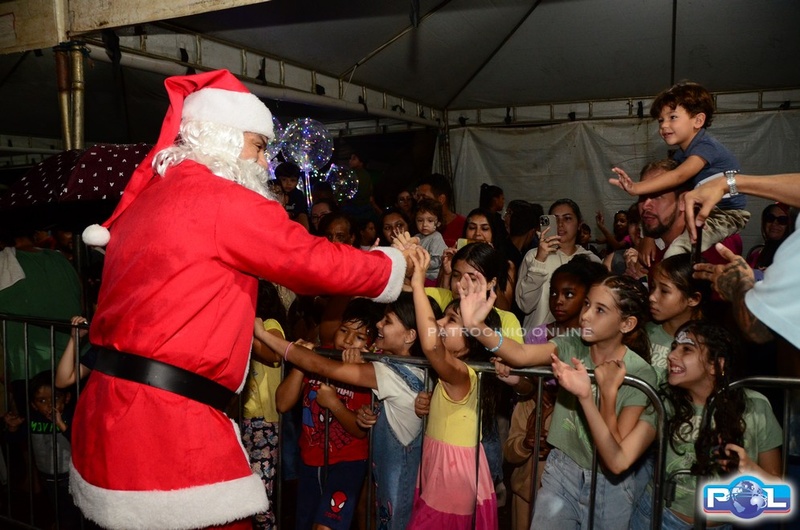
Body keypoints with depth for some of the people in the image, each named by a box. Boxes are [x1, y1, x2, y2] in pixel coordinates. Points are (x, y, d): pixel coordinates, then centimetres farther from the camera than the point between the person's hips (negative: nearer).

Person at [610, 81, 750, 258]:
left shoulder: (705, 146, -21)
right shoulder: (680, 154, 8)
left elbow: (679, 176, -35)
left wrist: (637, 188, -45)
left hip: (729, 213, -10)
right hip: (705, 210, 10)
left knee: (677, 250, -29)